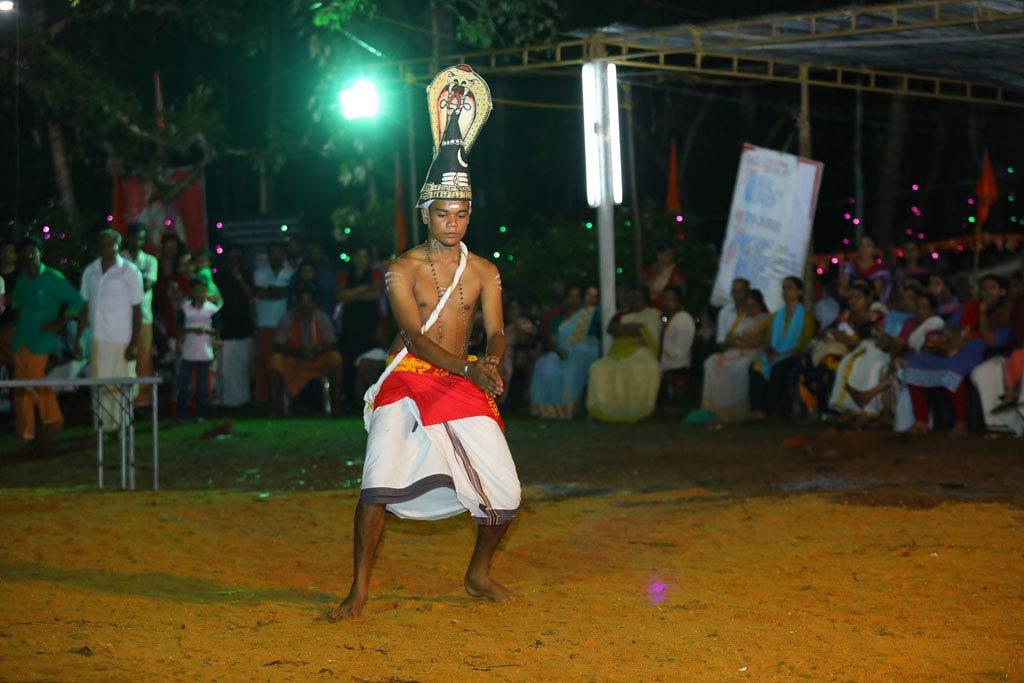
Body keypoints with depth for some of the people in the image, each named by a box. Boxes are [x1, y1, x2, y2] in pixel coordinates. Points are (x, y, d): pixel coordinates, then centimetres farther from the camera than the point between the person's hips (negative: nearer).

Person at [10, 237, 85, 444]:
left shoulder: (52, 278, -8)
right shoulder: (21, 279, 10)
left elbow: (76, 300, -8)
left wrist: (60, 323, -11)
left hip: (41, 340, -6)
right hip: (20, 339, 6)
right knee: (21, 386, 6)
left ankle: (52, 419, 12)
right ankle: (25, 432, 14)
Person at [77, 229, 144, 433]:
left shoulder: (129, 272, -3)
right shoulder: (90, 272, 10)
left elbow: (137, 310, -5)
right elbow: (85, 308, 16)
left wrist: (134, 343, -11)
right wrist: (78, 339, 11)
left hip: (122, 340, -4)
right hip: (97, 339, 4)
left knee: (122, 387, -3)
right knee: (100, 386, 3)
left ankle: (122, 428, 5)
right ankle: (105, 426, 9)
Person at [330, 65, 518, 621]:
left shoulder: (484, 273, 6)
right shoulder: (402, 270, -5)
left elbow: (496, 333, -2)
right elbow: (414, 334, -17)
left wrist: (490, 362, -27)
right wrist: (468, 368, -32)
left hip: (463, 384, 3)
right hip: (406, 381, -3)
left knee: (504, 494, -1)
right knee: (380, 481, -20)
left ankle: (478, 573, 25)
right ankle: (360, 588, -9)